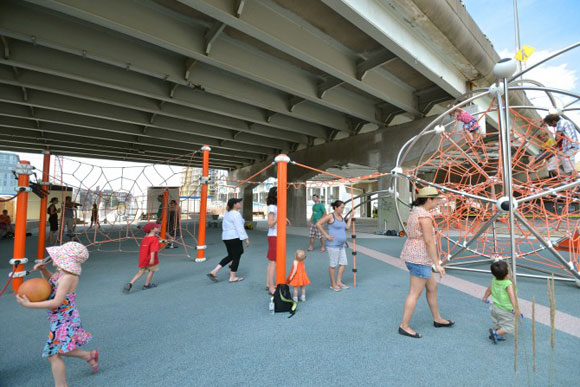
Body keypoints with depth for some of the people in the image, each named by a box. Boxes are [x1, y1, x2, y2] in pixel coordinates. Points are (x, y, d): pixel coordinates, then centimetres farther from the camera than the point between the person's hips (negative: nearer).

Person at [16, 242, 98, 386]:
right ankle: (90, 356, 36)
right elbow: (51, 281, 24)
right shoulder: (61, 272, 3)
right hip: (61, 319, 10)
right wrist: (43, 269, 6)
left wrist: (29, 304, -20)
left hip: (63, 321, -10)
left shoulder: (68, 276, -25)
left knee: (53, 355, 1)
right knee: (59, 349, 23)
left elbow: (56, 302, -26)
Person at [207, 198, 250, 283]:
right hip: (234, 238, -9)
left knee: (230, 256, 19)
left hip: (226, 237, 9)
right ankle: (232, 277, 15)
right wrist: (246, 238, -17)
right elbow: (240, 228, -19)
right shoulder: (236, 214, -14)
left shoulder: (227, 213, 15)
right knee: (236, 257, 5)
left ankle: (214, 272, 13)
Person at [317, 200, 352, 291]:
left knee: (343, 263, 11)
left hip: (341, 245, 8)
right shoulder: (330, 216, -12)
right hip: (333, 245, -8)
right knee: (333, 264, 2)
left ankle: (339, 282, 24)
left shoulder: (341, 217, 13)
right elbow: (318, 224, -18)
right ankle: (333, 284, 17)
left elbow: (347, 228, 10)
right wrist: (326, 235, -17)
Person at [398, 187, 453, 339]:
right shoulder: (425, 216, -19)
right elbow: (429, 242, -20)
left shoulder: (415, 212, 11)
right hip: (420, 258, -10)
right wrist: (437, 264, -14)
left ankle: (437, 319, 38)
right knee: (415, 293, 0)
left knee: (432, 287, 22)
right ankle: (404, 326, 10)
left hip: (412, 256, 10)